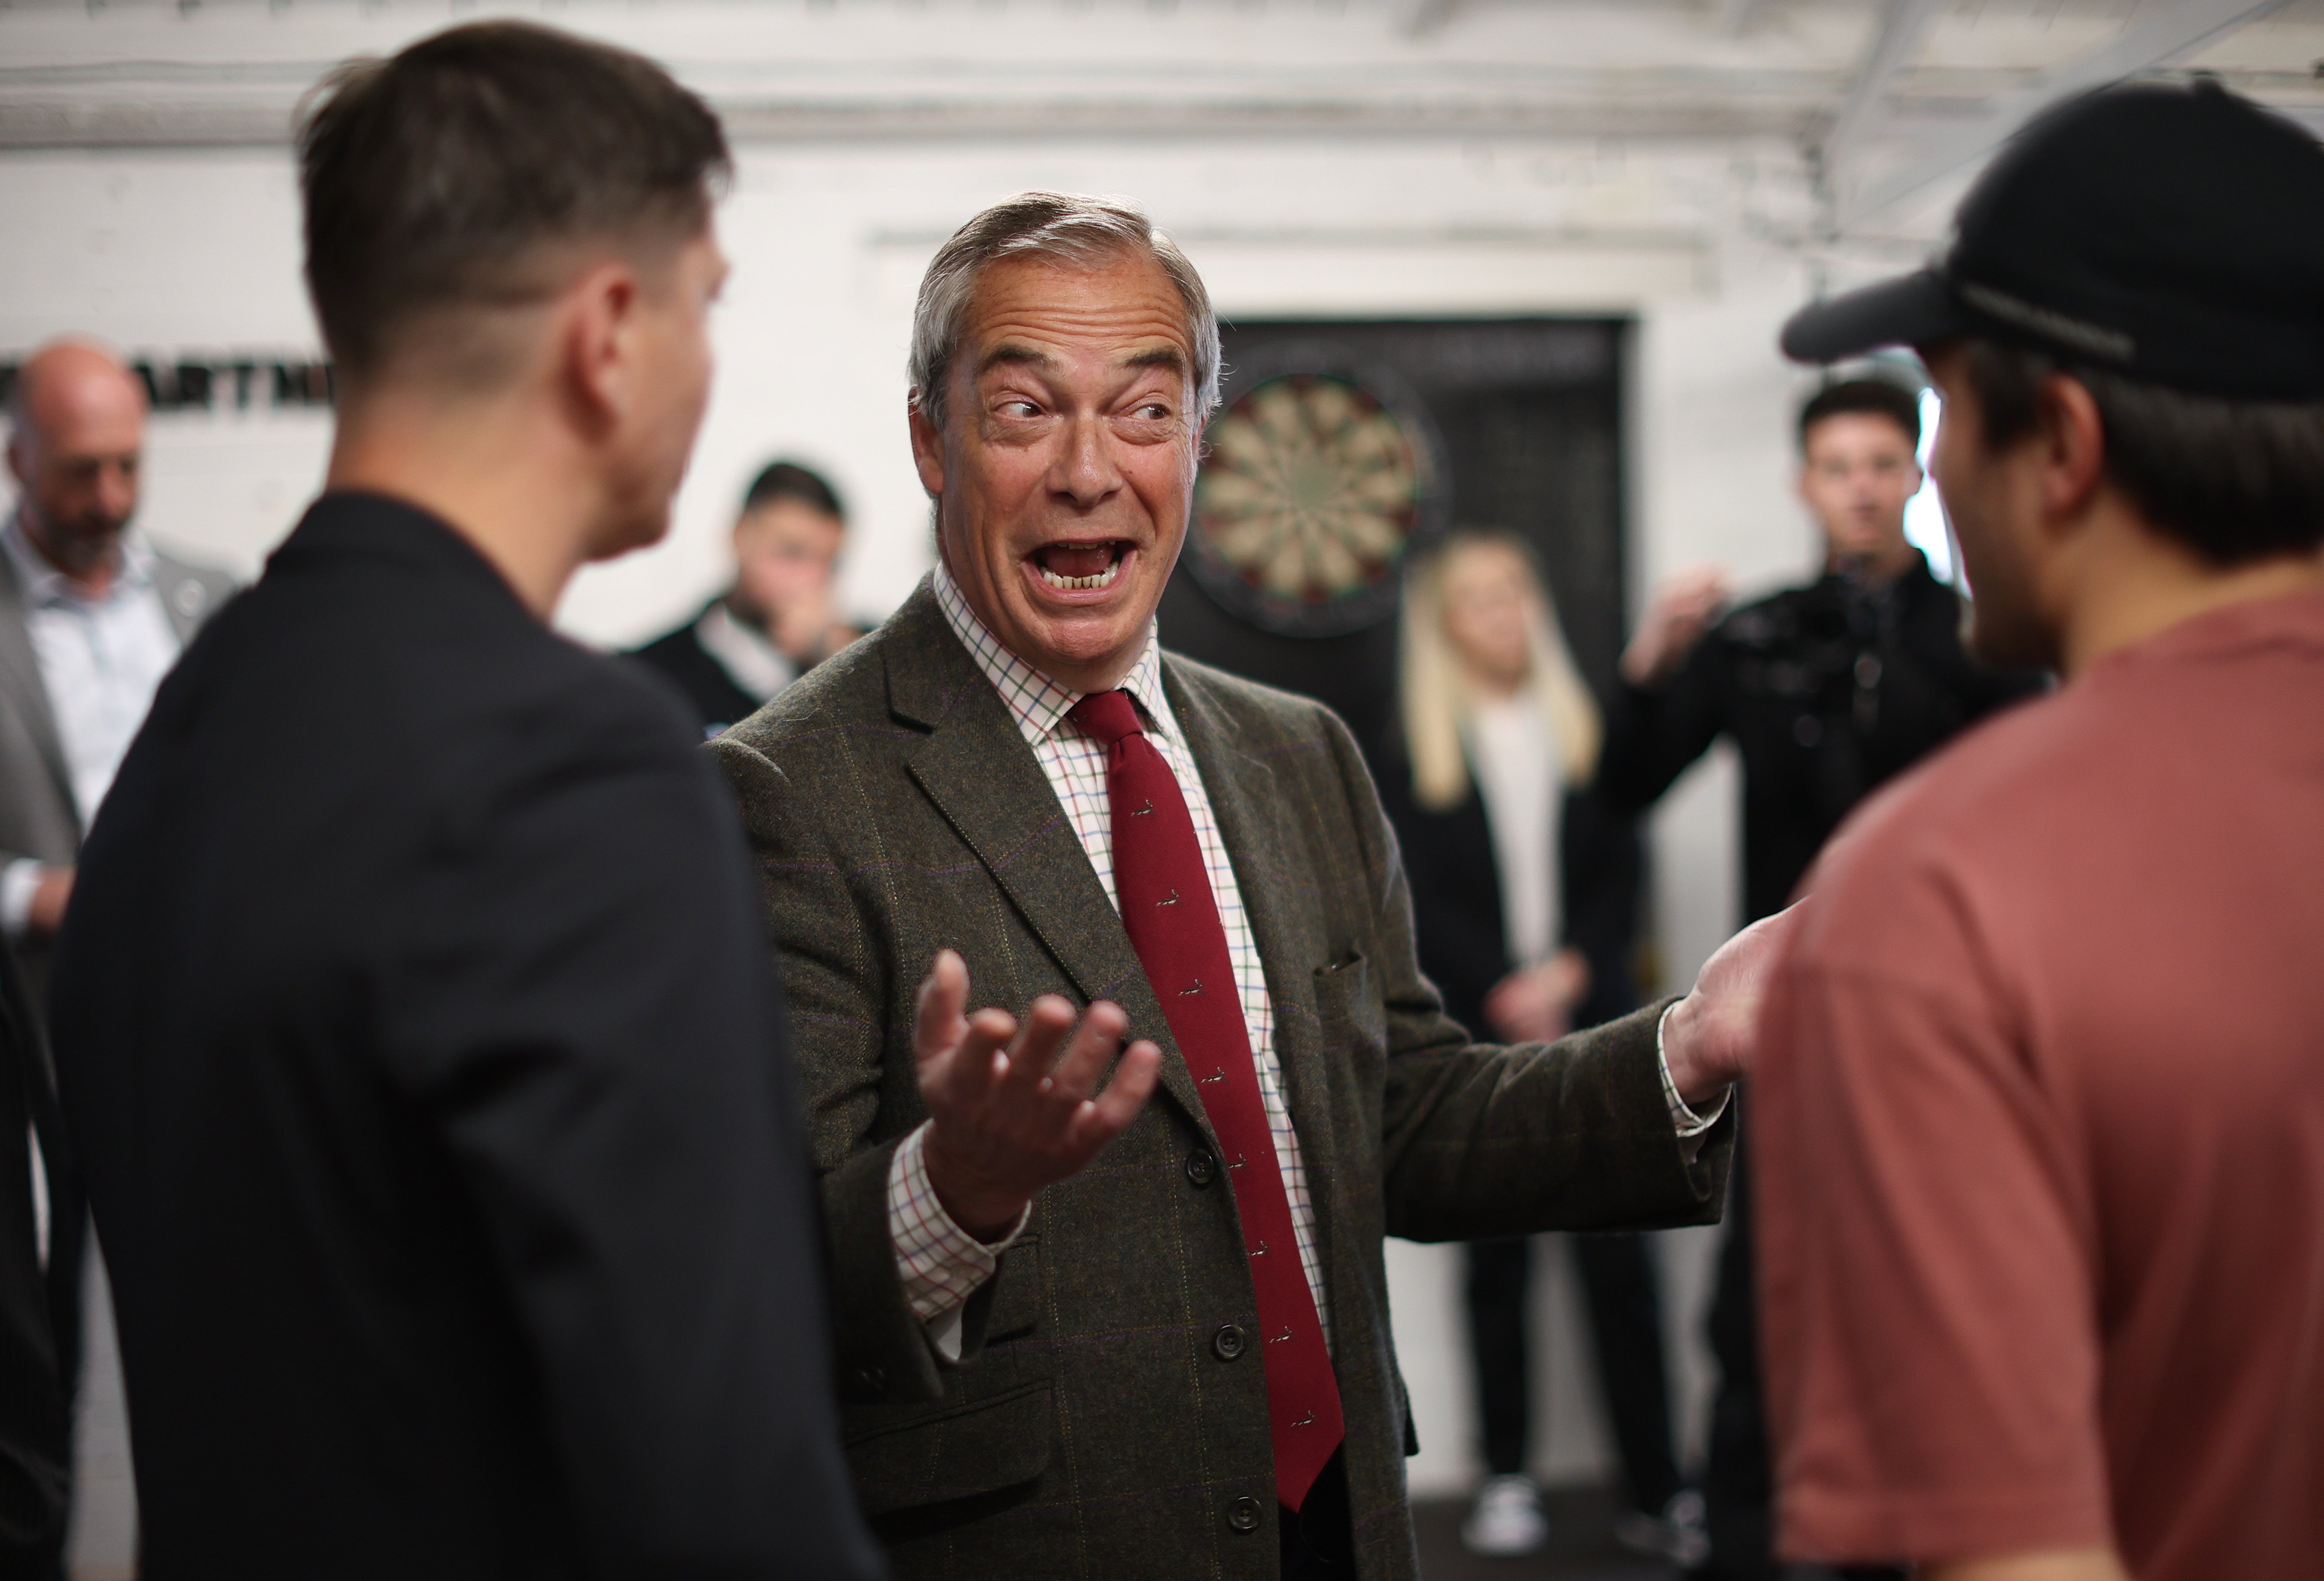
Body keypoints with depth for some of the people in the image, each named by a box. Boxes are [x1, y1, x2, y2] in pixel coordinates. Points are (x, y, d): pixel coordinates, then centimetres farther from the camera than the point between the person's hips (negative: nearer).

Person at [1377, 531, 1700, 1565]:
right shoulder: (1413, 755, 6)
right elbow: (1422, 899, -2)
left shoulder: (1586, 736, 13)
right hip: (1477, 1033, -1)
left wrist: (1571, 971, -8)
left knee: (1619, 1254, -3)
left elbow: (1621, 873, 7)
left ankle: (1657, 1491, -2)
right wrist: (1505, 990, -12)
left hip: (1589, 1019, 1)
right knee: (1498, 1256, 3)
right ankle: (1507, 1481, 11)